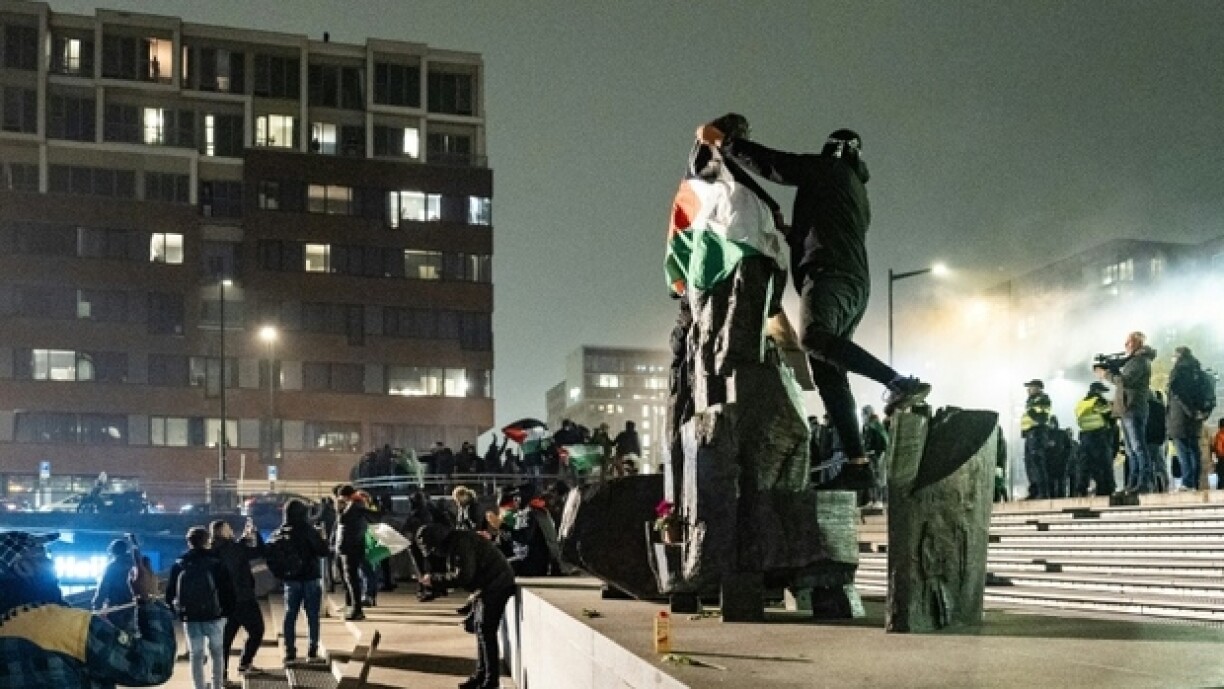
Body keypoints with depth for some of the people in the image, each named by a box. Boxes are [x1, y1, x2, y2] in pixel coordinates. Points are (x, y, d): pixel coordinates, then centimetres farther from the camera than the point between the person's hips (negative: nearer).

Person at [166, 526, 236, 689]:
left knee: (196, 655, 9)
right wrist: (228, 610, 2)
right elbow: (227, 589, -8)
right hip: (214, 615, -2)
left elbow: (170, 592, 3)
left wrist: (175, 611, 14)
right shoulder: (216, 562, -8)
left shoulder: (179, 564, 1)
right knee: (217, 653, 13)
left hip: (190, 617, 2)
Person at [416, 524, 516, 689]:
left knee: (485, 630, -11)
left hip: (496, 585, -11)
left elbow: (462, 576, -26)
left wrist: (434, 578, -20)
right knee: (478, 627, 12)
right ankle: (481, 676, 18)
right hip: (486, 586, 11)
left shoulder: (461, 543, -20)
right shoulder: (451, 544, 12)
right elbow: (455, 574, 16)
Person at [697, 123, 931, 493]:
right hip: (856, 283, 9)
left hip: (829, 274, -9)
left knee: (815, 337, -33)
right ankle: (857, 463, -10)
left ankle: (899, 382, -42)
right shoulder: (858, 193, 35)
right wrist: (789, 233, 52)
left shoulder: (829, 169, 9)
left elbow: (770, 164, 1)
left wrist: (721, 140, 7)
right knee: (828, 372, 0)